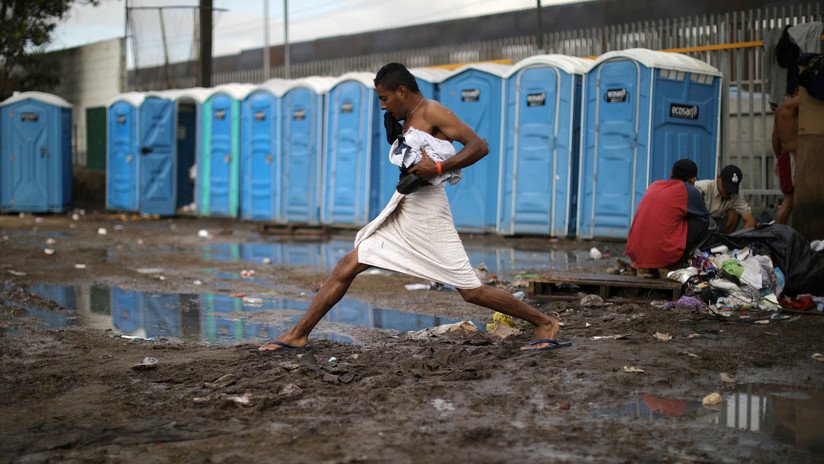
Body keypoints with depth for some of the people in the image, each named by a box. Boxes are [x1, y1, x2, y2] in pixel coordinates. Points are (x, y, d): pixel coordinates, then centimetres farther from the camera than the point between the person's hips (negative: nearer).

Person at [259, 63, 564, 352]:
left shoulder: (432, 112, -7)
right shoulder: (406, 123, 20)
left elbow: (479, 146, -16)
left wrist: (438, 168, -25)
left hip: (427, 218, -9)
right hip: (401, 213, 9)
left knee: (471, 291, -5)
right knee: (345, 268, 3)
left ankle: (545, 324, 9)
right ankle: (298, 334, 9)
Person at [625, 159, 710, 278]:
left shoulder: (654, 185, 16)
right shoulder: (689, 191, 1)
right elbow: (705, 218, 16)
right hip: (662, 253, -6)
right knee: (702, 222, 9)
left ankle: (646, 267, 13)